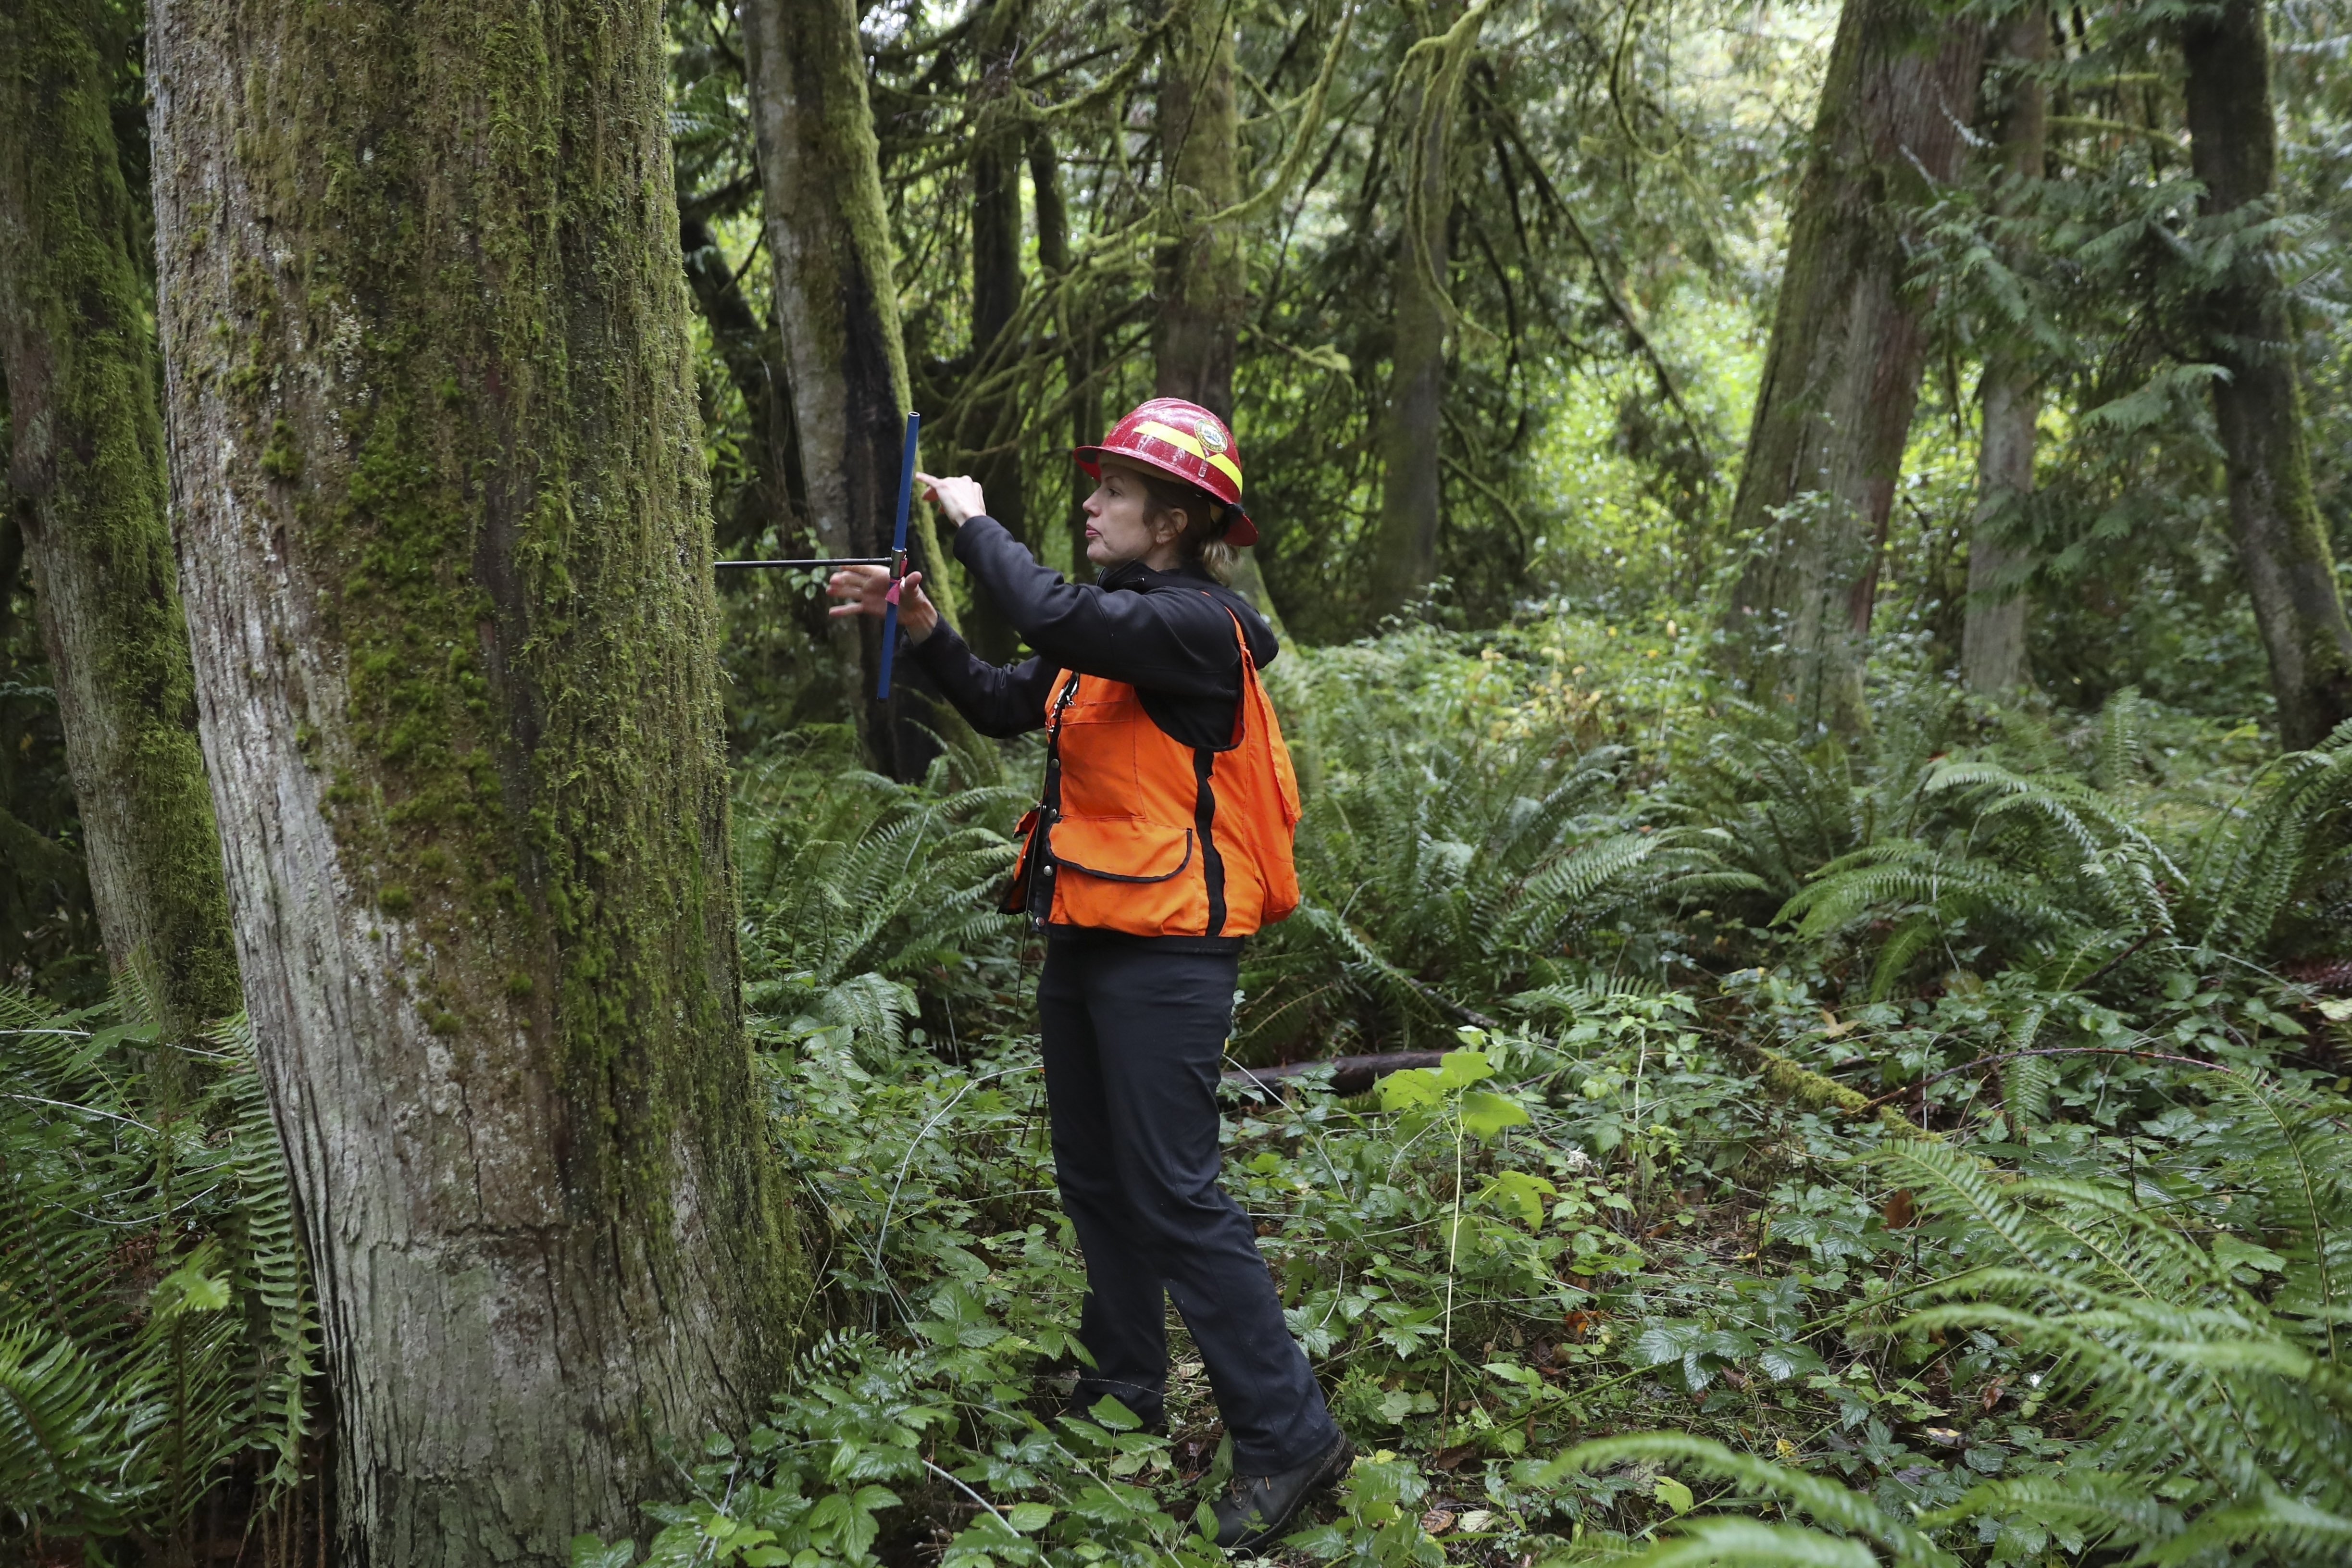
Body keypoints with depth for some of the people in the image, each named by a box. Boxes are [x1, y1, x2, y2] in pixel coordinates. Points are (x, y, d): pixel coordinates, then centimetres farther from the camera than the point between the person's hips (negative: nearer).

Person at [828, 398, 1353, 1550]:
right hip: (1086, 935, 10)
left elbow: (1056, 619, -32)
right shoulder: (1119, 620, 14)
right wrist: (921, 626, 3)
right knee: (1094, 1180, 18)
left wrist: (973, 521, -16)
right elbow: (1006, 704, 16)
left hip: (1165, 950, -10)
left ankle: (1288, 1437, 1)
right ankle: (1125, 1389, 34)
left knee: (1173, 1197, -8)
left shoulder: (1194, 624, -16)